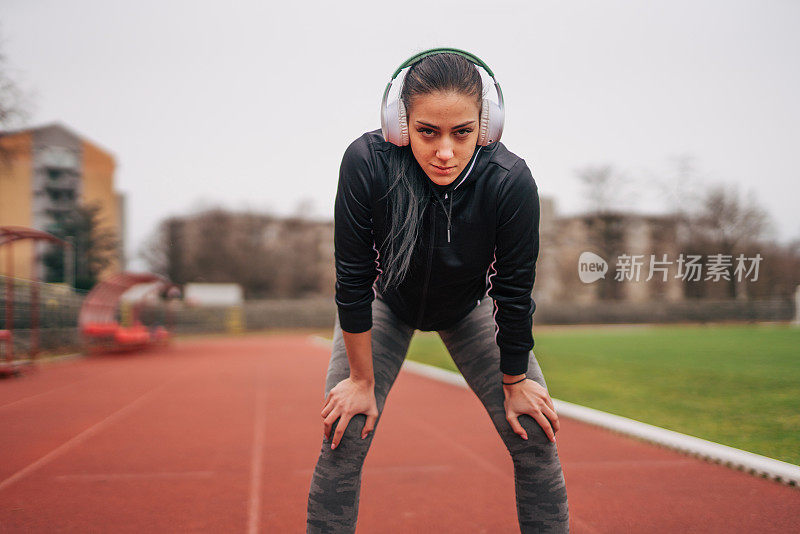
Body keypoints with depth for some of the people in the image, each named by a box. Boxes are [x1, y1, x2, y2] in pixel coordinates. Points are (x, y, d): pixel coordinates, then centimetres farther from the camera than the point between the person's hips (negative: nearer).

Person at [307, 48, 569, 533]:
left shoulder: (511, 181, -33)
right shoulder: (367, 164, -35)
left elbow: (514, 294, -20)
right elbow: (353, 283, -25)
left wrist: (514, 382, -9)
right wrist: (362, 379, -17)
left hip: (470, 306, 1)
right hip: (387, 303, -1)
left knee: (537, 438, -4)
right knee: (342, 439, -11)